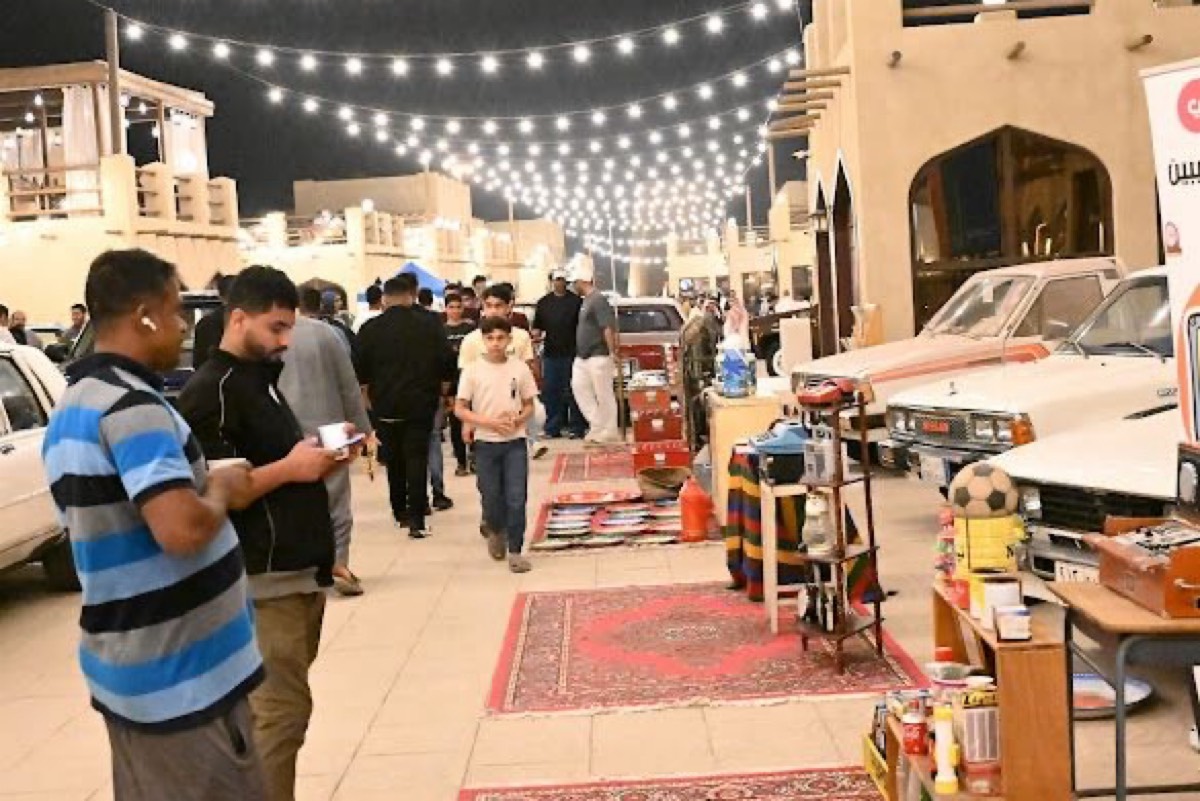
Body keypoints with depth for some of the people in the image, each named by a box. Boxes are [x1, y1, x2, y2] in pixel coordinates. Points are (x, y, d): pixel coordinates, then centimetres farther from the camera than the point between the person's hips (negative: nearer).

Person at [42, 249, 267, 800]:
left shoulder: (70, 409, 12)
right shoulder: (131, 404, -20)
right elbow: (182, 529, -32)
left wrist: (198, 481, 15)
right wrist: (220, 489, -13)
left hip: (124, 669, 10)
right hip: (181, 677, -10)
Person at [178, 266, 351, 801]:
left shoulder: (261, 379, 16)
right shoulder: (209, 392, -13)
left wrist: (318, 459, 6)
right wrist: (290, 467, -22)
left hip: (301, 571, 10)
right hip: (265, 580, -10)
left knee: (282, 706, 16)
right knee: (281, 711, -8)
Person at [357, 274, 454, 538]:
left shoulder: (371, 328, -4)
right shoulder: (430, 324, -4)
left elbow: (362, 369, -1)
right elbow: (447, 361, -2)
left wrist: (369, 393, 16)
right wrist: (442, 391, 13)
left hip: (385, 405, 1)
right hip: (421, 404, -1)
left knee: (394, 459, 16)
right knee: (417, 459, -1)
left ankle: (400, 511, 27)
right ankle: (416, 520, -7)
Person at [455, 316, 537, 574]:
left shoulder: (520, 368, -1)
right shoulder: (473, 371, -5)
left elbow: (529, 405, 7)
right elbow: (460, 409, -3)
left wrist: (518, 419, -14)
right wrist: (490, 422, -15)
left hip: (515, 442, 0)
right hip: (486, 443, 0)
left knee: (517, 498, -4)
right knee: (491, 499, 7)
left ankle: (515, 550, 7)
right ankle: (495, 530, 38)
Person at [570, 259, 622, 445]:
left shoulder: (598, 300, -15)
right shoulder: (586, 300, 15)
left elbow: (609, 328, -21)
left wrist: (612, 353, -23)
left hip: (598, 357, -10)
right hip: (582, 357, 10)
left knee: (604, 394, -2)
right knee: (579, 387, 9)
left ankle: (609, 432, 6)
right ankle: (597, 424, 15)